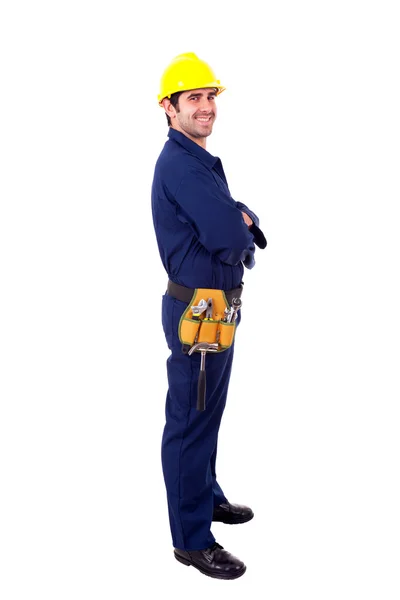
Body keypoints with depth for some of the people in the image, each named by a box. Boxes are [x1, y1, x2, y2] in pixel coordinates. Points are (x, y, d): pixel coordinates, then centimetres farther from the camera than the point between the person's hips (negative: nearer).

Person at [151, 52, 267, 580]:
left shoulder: (201, 161, 14)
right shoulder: (179, 162, -19)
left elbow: (240, 228, 13)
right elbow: (226, 234, -28)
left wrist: (239, 221, -10)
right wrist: (244, 224, -6)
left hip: (220, 307, 10)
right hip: (197, 312, -10)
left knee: (208, 414, 22)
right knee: (190, 423, -1)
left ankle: (206, 496, 40)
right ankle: (191, 539, 9)